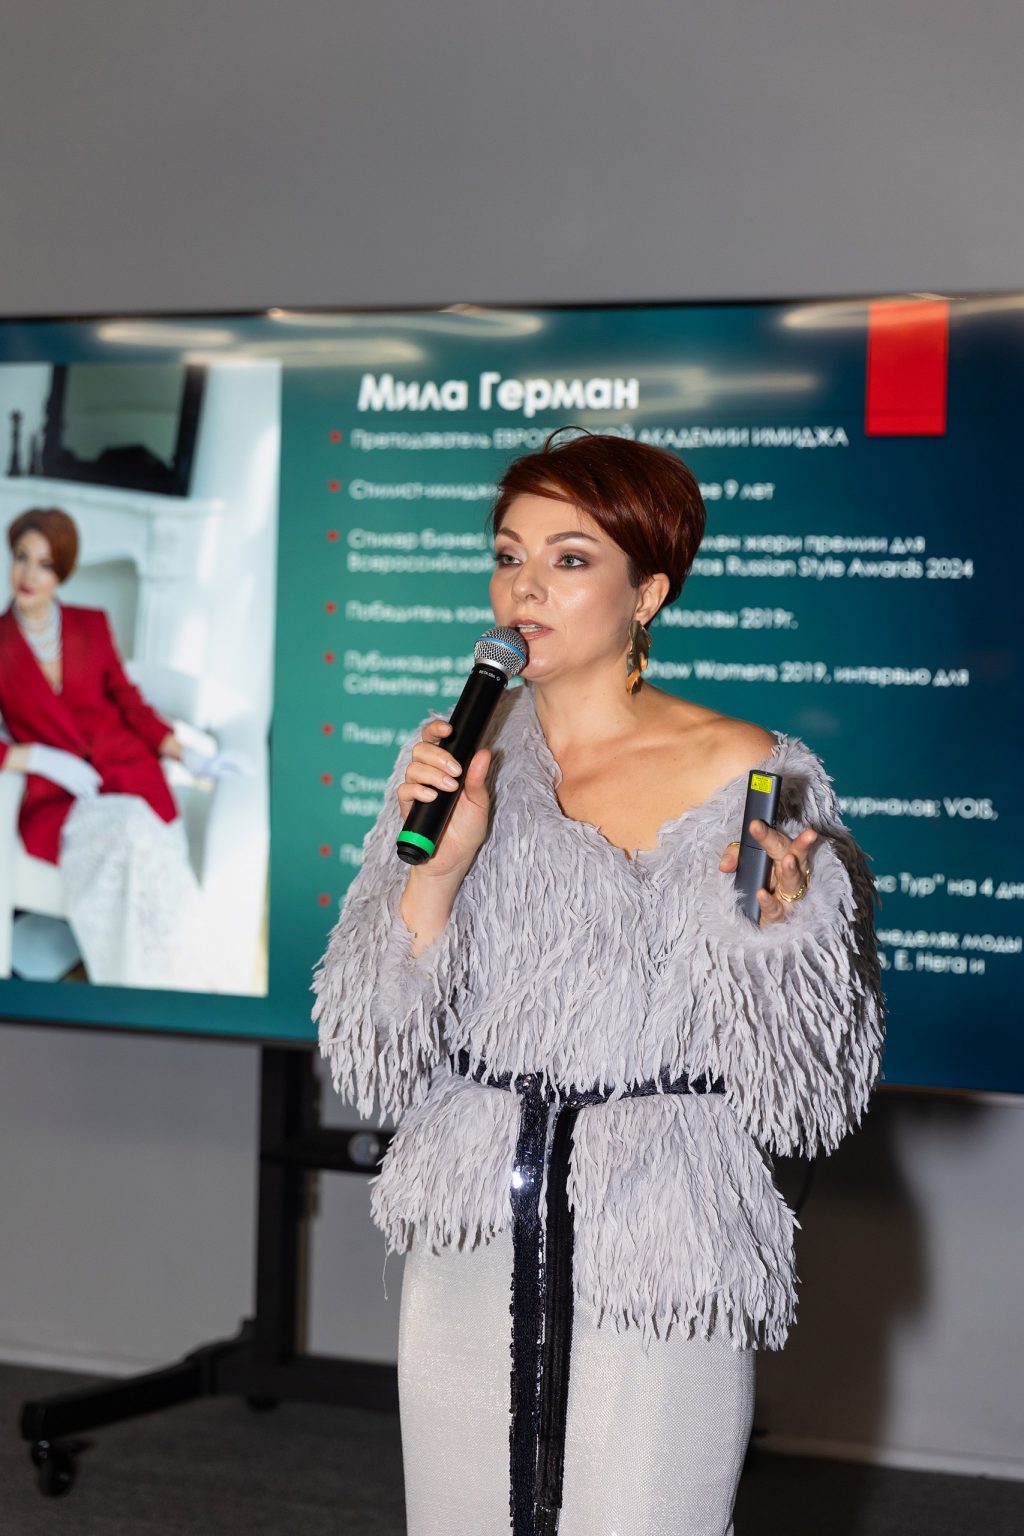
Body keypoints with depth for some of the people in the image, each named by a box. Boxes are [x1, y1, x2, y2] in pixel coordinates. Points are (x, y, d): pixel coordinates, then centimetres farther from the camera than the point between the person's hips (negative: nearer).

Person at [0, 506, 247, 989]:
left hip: (129, 775, 2)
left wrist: (189, 756, 4)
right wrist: (41, 758, -14)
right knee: (130, 836, -35)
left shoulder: (91, 624, 14)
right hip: (56, 801, -2)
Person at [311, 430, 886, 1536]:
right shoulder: (457, 756, 4)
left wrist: (772, 922, -22)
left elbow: (804, 1088, -5)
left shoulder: (752, 775, -6)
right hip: (476, 1238, 3)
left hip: (660, 1246, -3)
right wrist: (439, 868, -14)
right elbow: (375, 1059, 0)